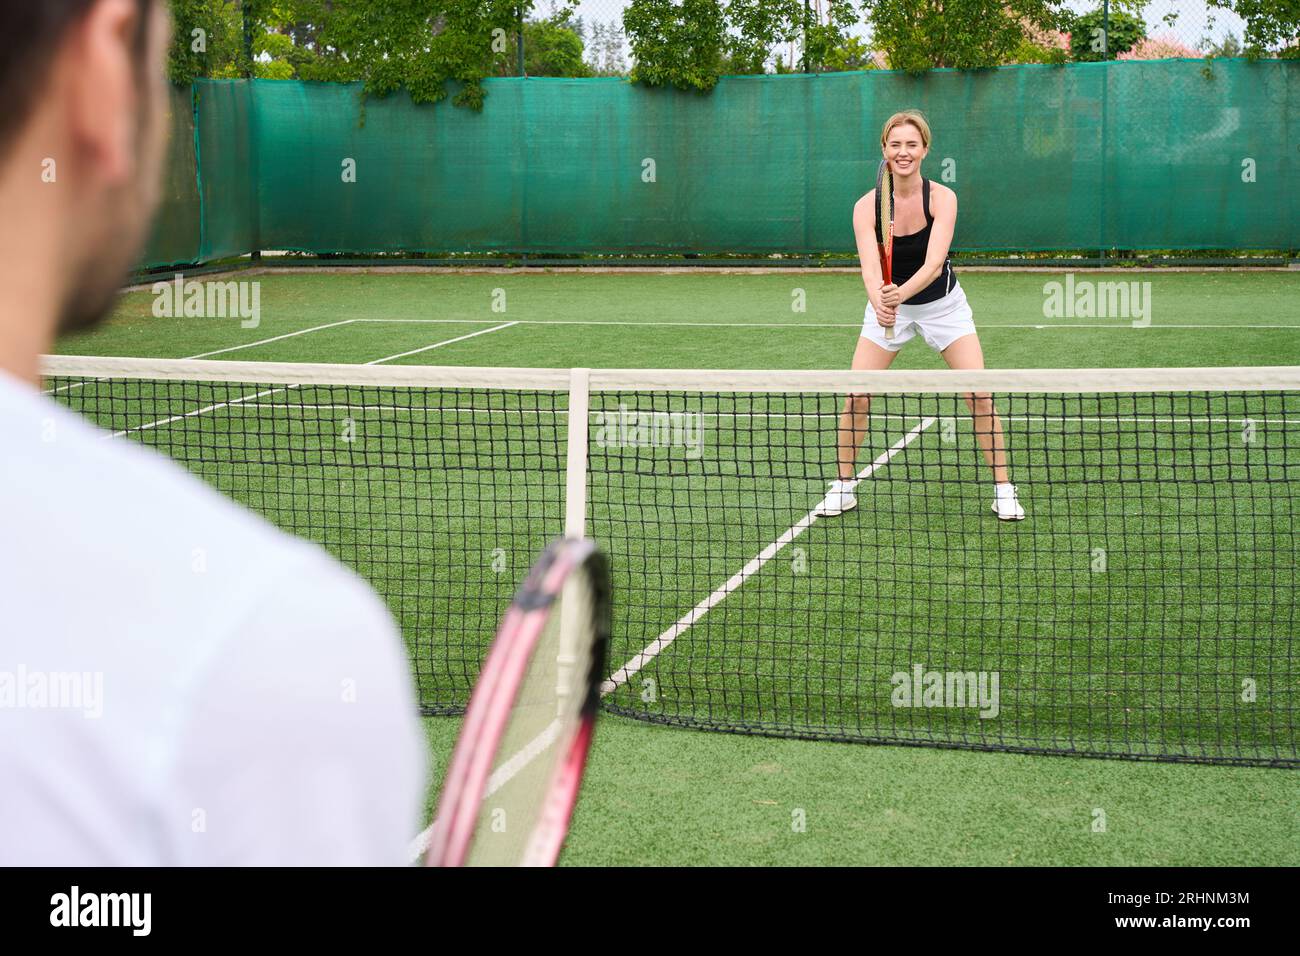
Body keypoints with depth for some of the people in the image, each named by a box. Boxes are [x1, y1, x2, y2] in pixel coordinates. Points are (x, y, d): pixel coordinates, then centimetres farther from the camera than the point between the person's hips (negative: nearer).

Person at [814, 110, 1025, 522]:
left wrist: (902, 292, -52)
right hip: (889, 306, 1)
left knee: (979, 394, -11)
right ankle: (844, 487, 10)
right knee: (855, 396, -8)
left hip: (942, 304, -1)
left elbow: (933, 263, -32)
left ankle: (1003, 490, 3)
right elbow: (870, 268, -30)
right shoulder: (867, 206, -17)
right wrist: (880, 302, -52)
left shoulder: (943, 198, -19)